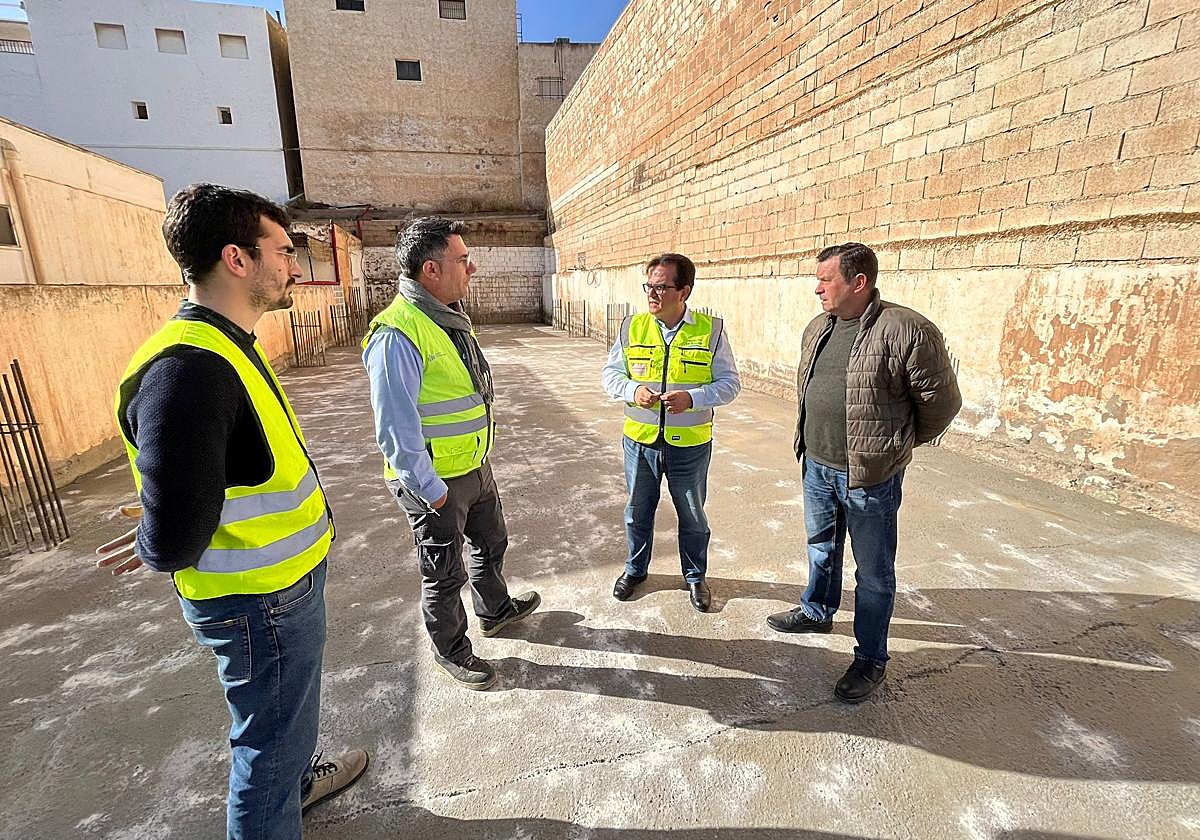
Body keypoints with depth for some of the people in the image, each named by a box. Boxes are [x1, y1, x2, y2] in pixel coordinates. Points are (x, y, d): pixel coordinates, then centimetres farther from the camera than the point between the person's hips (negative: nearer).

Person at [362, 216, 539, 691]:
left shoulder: (451, 319, 5)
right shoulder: (396, 335, -25)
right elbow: (396, 430, -25)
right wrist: (430, 488, -18)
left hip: (475, 465, 9)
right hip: (434, 482, -9)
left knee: (491, 542, 27)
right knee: (445, 573, 12)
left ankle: (495, 611, 52)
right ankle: (450, 651, 36)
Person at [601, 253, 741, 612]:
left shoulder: (711, 330, -7)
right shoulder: (631, 327, -2)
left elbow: (729, 383, -5)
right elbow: (610, 373, 4)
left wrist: (692, 398, -23)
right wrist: (632, 390, -17)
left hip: (690, 444, -1)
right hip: (640, 440, 2)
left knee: (692, 515, 16)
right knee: (638, 511, 18)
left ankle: (695, 576, 40)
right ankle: (635, 569, 42)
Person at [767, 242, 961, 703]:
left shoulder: (907, 332, -18)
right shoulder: (818, 328, 5)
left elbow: (941, 401, -9)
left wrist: (898, 444, 4)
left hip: (870, 476, -6)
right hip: (817, 466, 7)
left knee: (873, 573, 10)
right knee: (821, 547, 25)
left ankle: (870, 658, 28)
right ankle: (817, 611, 48)